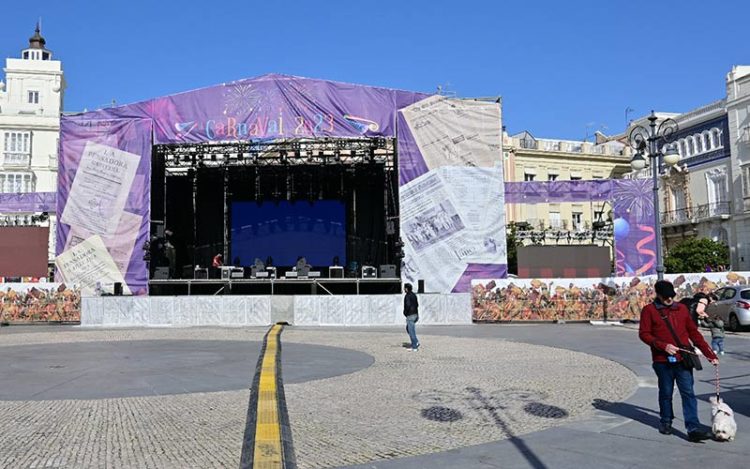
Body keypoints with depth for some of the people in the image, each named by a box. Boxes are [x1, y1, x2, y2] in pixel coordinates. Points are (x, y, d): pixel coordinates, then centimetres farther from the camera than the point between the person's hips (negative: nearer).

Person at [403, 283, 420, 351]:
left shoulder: (407, 296, -15)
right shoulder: (414, 295, 13)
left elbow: (408, 305, -26)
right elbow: (417, 304, 17)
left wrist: (405, 312, -11)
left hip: (410, 315, -9)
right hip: (415, 314, 10)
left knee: (411, 331, -3)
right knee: (408, 329, 21)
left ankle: (415, 347, 1)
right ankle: (416, 342, 16)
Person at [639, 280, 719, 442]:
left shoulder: (681, 308, 9)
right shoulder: (649, 310, 0)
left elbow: (694, 333, 12)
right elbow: (644, 334, -4)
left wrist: (710, 354, 8)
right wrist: (663, 346, -17)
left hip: (683, 359, 2)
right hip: (662, 361, -2)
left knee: (688, 393, -4)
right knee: (666, 393, 11)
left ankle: (693, 429, -5)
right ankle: (666, 422, 29)